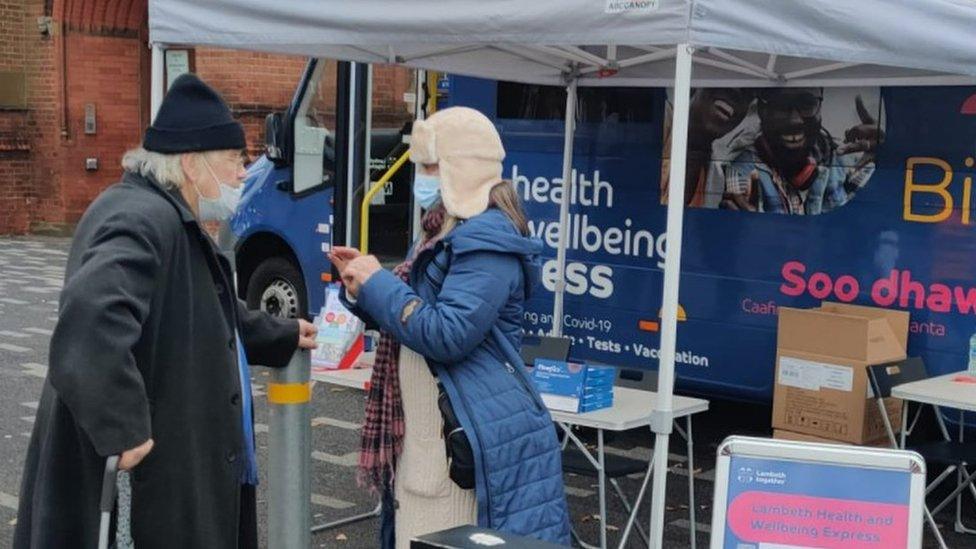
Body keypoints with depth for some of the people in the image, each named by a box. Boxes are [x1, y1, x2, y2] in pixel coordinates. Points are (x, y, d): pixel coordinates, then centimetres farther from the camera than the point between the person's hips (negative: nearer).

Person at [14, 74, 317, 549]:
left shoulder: (173, 222, 14)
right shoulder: (143, 218, -21)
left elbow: (211, 316, 31)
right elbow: (93, 317, -39)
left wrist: (284, 336, 40)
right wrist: (124, 430, -34)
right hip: (148, 474, -11)